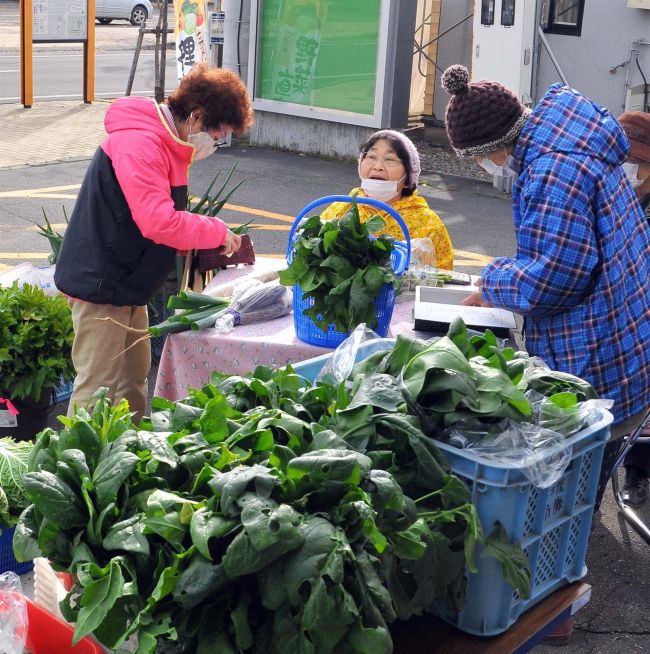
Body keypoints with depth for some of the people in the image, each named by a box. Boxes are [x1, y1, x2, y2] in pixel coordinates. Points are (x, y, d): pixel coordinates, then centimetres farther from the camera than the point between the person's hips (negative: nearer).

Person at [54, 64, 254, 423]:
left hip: (128, 281, 11)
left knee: (134, 377, 18)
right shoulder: (140, 144, -23)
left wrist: (207, 240, 0)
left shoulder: (165, 144, 12)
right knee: (99, 387, -5)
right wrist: (218, 232, -17)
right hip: (101, 282, -11)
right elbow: (159, 223, -30)